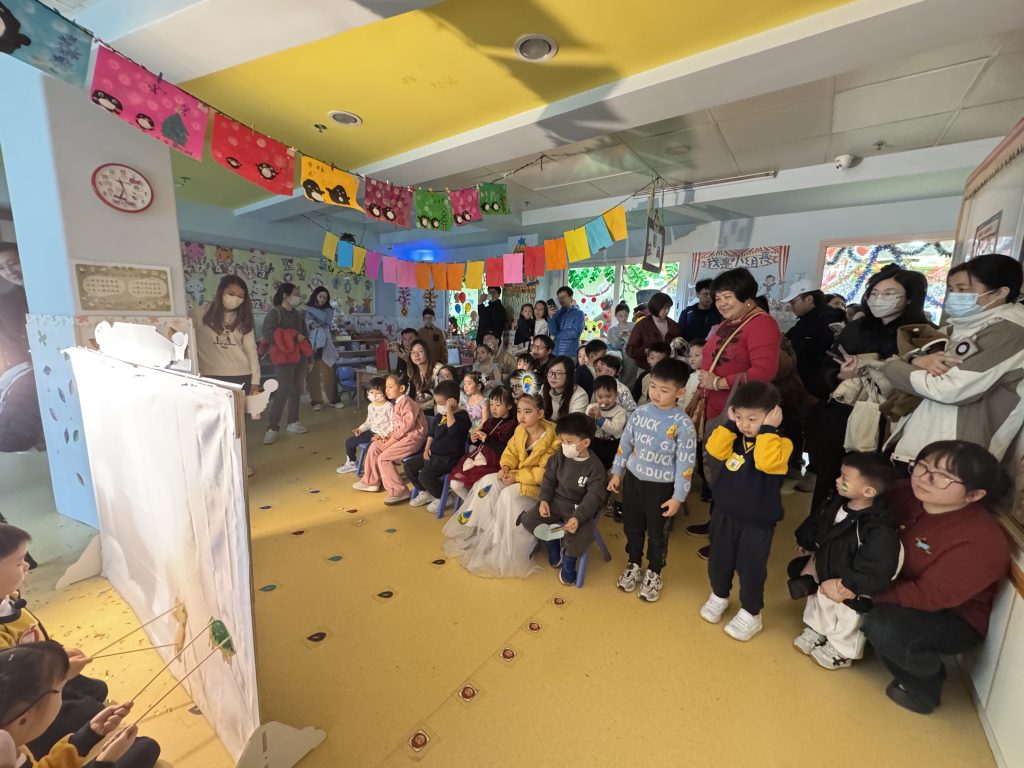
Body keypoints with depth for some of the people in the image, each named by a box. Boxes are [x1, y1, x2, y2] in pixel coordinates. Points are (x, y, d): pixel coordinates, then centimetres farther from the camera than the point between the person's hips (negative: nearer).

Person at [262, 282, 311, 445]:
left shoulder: (298, 314, 14)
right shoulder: (274, 312, -7)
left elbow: (305, 336, 18)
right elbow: (267, 333, -19)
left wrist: (308, 358, 15)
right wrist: (293, 336, -17)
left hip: (300, 358, 7)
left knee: (296, 390, 10)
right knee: (283, 391, -12)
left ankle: (293, 422, 22)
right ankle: (272, 428, -5)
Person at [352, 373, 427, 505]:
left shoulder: (406, 402, -15)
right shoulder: (398, 403, 17)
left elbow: (408, 423, -24)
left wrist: (393, 438, -18)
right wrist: (389, 436, 3)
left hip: (412, 437, -10)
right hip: (402, 436, 10)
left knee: (383, 458, -16)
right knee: (374, 446, 11)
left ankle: (398, 491, -12)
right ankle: (371, 482, 22)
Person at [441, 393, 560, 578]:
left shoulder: (552, 439, -23)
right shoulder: (520, 430, -2)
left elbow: (546, 473, -25)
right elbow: (510, 452, 7)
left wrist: (517, 477, -26)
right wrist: (506, 468, -16)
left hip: (539, 484, -7)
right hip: (518, 475, 7)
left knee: (508, 494, -30)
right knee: (488, 482, -14)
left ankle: (500, 550, -14)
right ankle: (474, 531, -4)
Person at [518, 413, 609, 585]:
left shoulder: (595, 467, -17)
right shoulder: (560, 456, -4)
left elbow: (593, 497, -20)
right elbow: (549, 479, 4)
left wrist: (578, 517, -33)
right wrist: (543, 500, -11)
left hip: (580, 508, -4)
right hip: (557, 501, 5)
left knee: (579, 538, -31)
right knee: (528, 519, -11)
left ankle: (569, 560, 4)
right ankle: (554, 542, 13)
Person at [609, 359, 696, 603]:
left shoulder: (683, 424, -18)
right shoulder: (640, 413, -5)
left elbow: (685, 463, -13)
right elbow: (625, 444, 5)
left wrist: (678, 496, -11)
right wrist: (617, 472, 8)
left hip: (660, 486, -3)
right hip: (632, 479, 4)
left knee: (657, 533, 15)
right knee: (632, 527, 19)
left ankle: (653, 573, 38)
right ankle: (633, 565, 42)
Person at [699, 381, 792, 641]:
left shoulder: (780, 443, -17)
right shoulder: (736, 435, -1)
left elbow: (767, 462, -37)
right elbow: (715, 450, -15)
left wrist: (767, 430, -33)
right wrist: (729, 423, -17)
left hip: (757, 521, -5)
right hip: (725, 513, 5)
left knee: (751, 567, 10)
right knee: (719, 559, 20)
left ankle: (751, 614, 33)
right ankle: (719, 596, 45)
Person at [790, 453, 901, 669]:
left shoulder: (880, 529, -37)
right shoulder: (837, 502, -16)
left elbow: (877, 570, -31)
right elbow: (816, 523, 3)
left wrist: (849, 586, -24)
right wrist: (806, 544, 15)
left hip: (850, 592, -6)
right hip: (824, 573, 6)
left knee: (846, 623, 22)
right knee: (818, 601, 29)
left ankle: (842, 651, 49)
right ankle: (815, 631, 56)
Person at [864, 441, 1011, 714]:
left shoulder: (981, 543, -30)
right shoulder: (907, 496, -14)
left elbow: (929, 596, -28)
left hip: (954, 619, -6)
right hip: (904, 584, 6)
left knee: (883, 626, -32)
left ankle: (924, 686, 0)